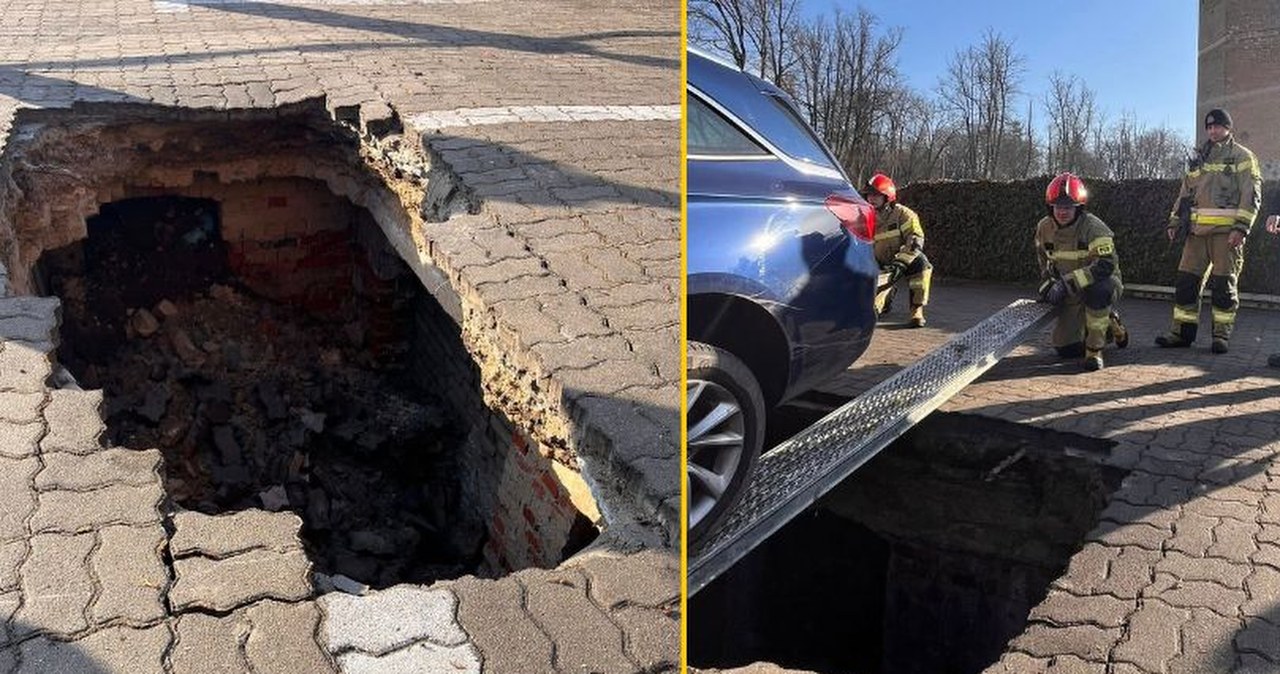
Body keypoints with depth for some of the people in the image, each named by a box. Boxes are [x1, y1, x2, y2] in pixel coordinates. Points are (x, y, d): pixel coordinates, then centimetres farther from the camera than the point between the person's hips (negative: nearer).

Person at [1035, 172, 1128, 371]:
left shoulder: (1092, 226, -22)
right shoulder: (1044, 228, -3)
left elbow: (1105, 265, -34)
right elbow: (1044, 262, 15)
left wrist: (1066, 283, -38)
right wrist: (1048, 285, -2)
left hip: (1104, 282, -6)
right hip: (1072, 294, 6)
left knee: (1098, 290, -44)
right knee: (1065, 349, 1)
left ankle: (1094, 349, -26)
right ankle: (1109, 325, 30)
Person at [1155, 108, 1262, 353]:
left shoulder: (1242, 156, 3)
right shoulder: (1198, 159, 20)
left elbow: (1252, 195, -5)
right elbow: (1185, 193, 24)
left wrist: (1240, 228, -15)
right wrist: (1174, 222, 13)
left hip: (1226, 230, -5)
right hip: (1197, 230, 5)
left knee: (1224, 284, -3)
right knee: (1186, 280, 1)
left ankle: (1222, 334, 5)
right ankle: (1182, 332, 6)